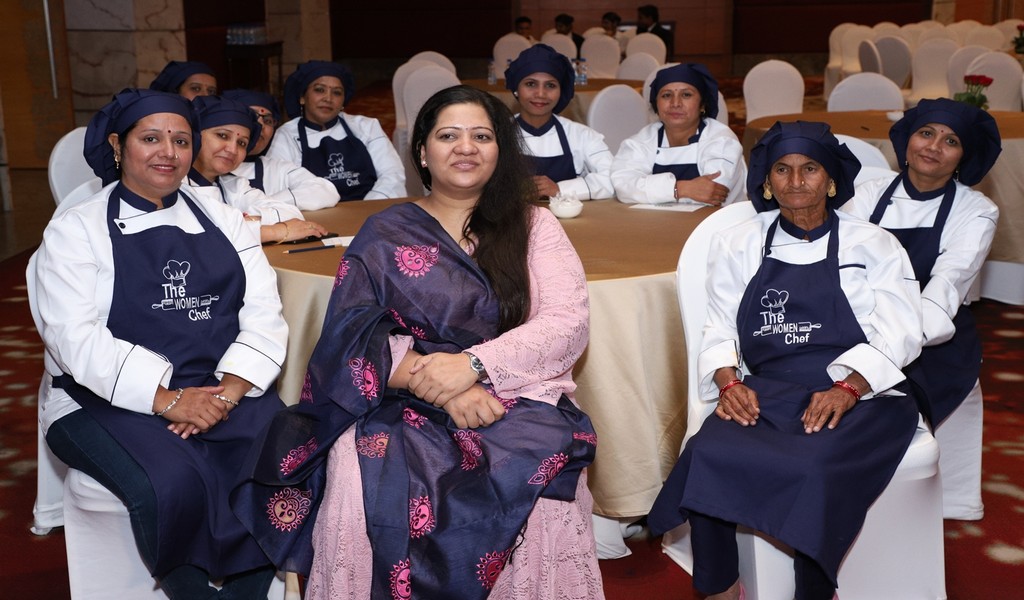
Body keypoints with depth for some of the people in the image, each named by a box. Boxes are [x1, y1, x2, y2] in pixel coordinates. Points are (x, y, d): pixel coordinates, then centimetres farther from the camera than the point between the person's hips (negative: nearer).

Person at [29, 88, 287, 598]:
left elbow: (263, 316, 5)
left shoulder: (222, 221, 16)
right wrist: (166, 401, -19)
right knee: (173, 484, -32)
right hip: (113, 402, -3)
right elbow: (75, 339, -8)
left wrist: (230, 390, -13)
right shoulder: (76, 230, 5)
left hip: (224, 390, 3)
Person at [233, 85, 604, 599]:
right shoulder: (384, 235, 11)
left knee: (541, 489, -32)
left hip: (517, 401, 0)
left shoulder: (534, 225, 10)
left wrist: (471, 364, -17)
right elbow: (354, 333, 0)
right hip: (403, 406, 0)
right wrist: (432, 378, -16)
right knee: (364, 486, -31)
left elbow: (568, 325, -2)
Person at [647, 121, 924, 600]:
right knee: (707, 457, -30)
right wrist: (728, 381, -9)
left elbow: (896, 335, 1)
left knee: (814, 469, -35)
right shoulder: (739, 245, 17)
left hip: (859, 397, -2)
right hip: (768, 394, 2)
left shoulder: (872, 245, 11)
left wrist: (846, 389, -17)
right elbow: (719, 331, 12)